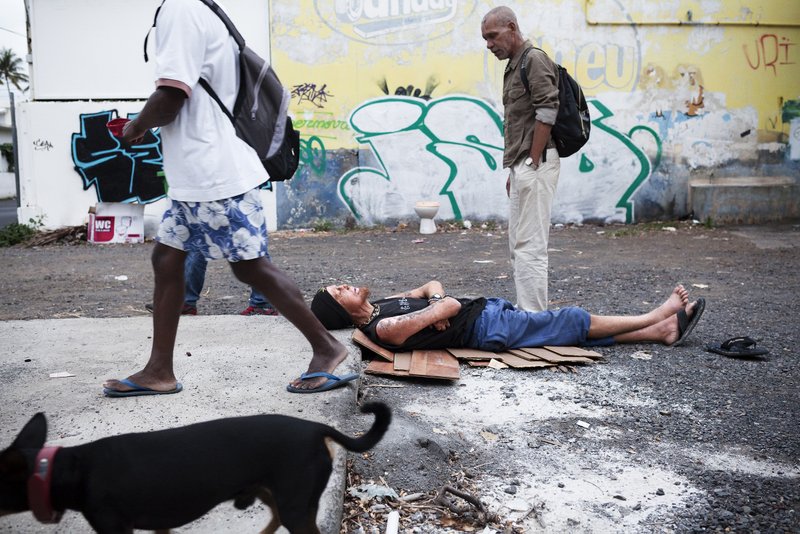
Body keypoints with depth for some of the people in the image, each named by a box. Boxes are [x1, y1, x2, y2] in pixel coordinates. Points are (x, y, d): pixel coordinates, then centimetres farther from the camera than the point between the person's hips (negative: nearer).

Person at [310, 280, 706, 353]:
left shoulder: (380, 305, 6)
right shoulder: (384, 330, -23)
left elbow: (433, 286, 14)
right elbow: (452, 306, -26)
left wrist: (434, 304, -7)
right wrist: (442, 307, -4)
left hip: (485, 309, 8)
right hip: (486, 328, -8)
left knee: (575, 326, 10)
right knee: (576, 322, 0)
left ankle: (661, 332, 18)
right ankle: (657, 317, 18)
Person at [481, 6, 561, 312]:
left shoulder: (534, 59, -8)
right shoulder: (514, 66, 21)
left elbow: (547, 113, -18)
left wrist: (532, 163, -18)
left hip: (535, 165, -10)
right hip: (522, 165, 10)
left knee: (530, 245, -11)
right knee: (519, 244, 13)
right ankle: (524, 311, 20)